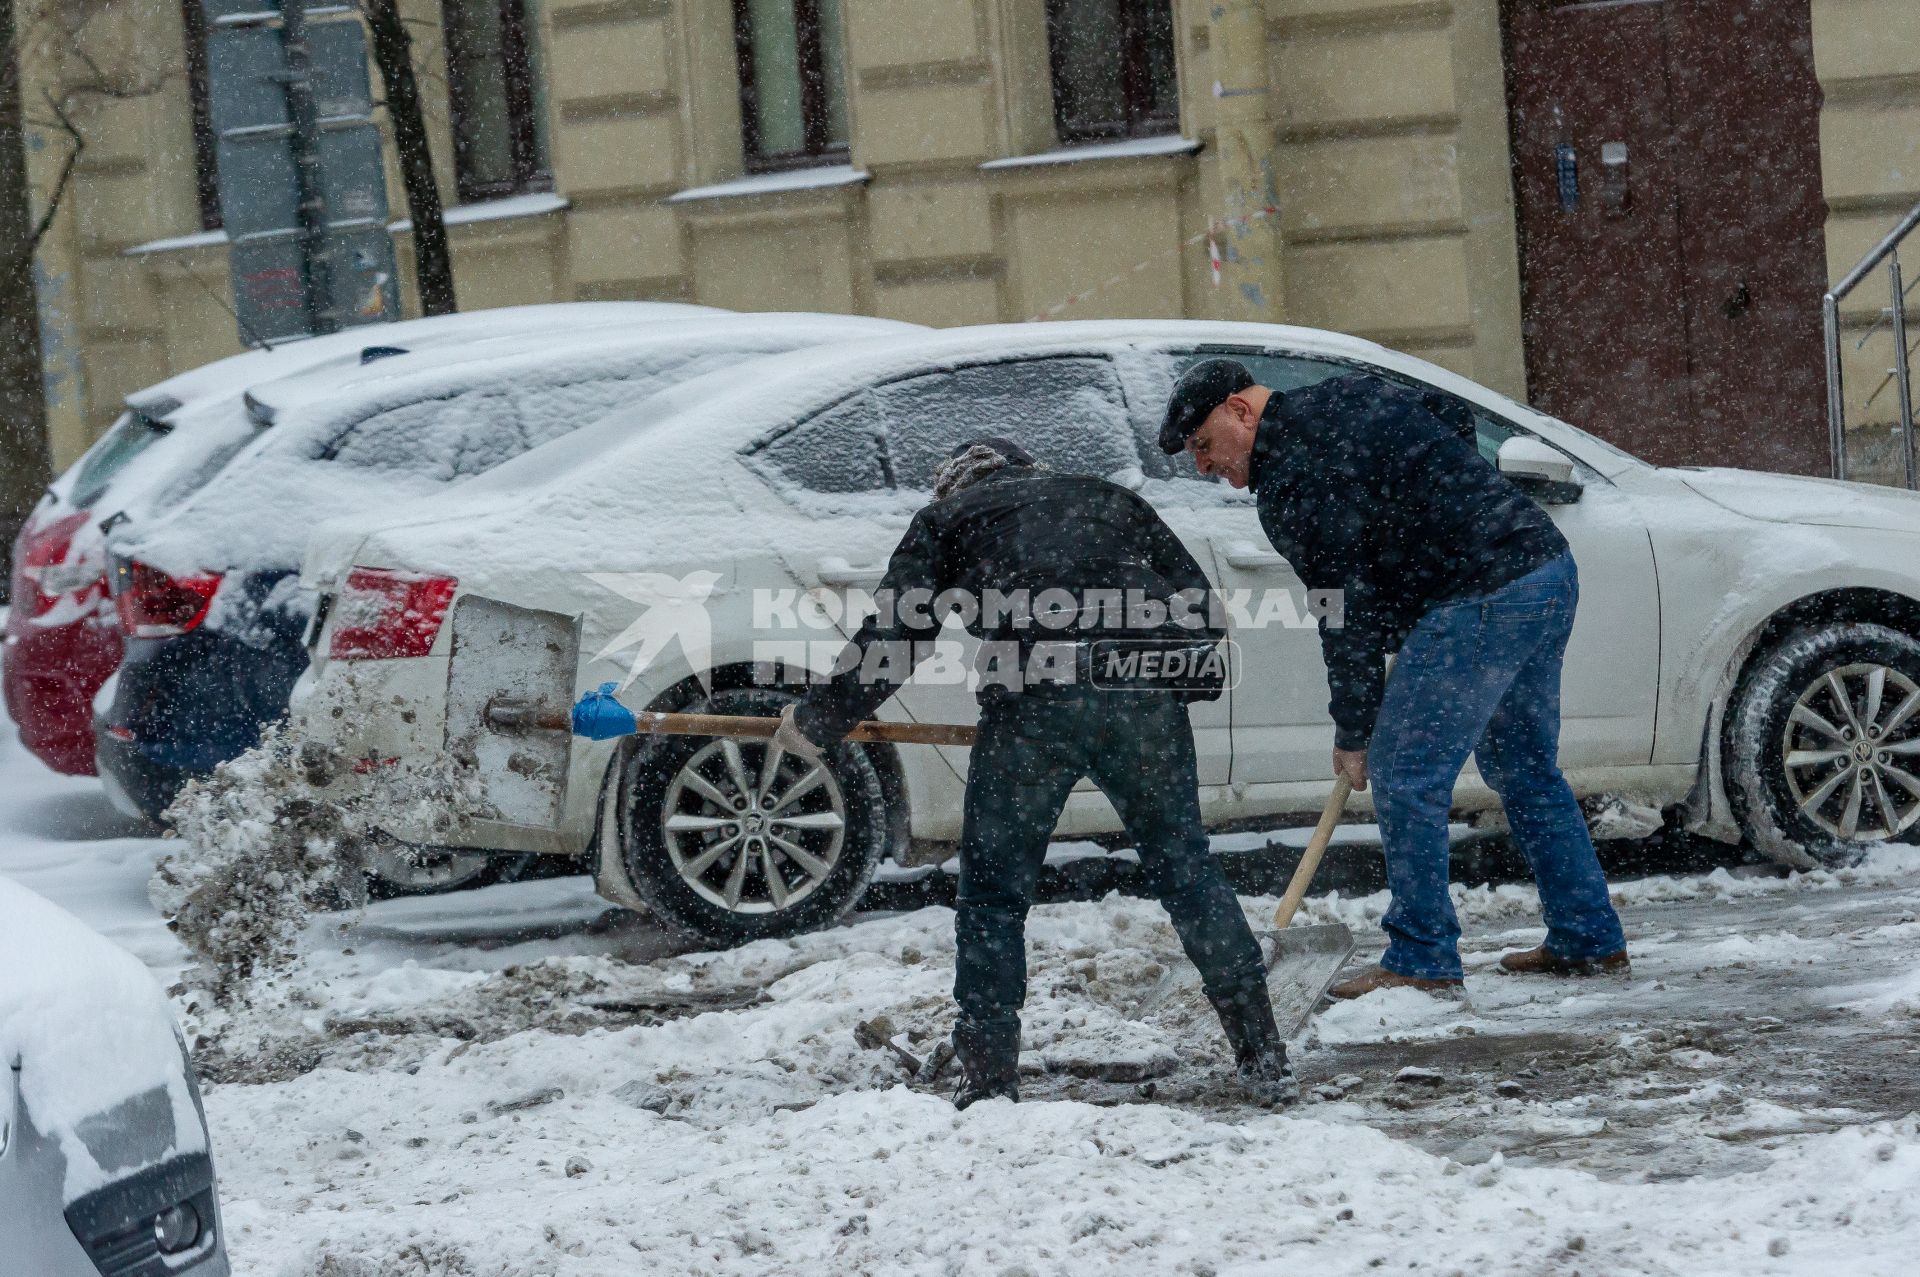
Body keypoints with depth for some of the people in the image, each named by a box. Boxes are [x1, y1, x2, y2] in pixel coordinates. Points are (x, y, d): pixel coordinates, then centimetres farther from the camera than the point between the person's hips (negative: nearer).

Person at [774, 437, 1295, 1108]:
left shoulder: (944, 519, 24)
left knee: (993, 891, 10)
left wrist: (817, 720, 28)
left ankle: (989, 1079, 6)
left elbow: (893, 636, 17)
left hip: (1031, 705, -3)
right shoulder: (1109, 499, 31)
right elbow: (1198, 604, 24)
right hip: (1146, 699, 3)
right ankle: (1265, 1060, 13)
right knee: (1186, 869, 14)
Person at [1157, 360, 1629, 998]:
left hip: (1481, 603, -10)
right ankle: (1589, 939, 23)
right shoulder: (1352, 393, 15)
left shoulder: (1291, 482, -12)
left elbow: (1345, 615, -12)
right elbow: (1455, 415, 28)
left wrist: (1352, 733, -3)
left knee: (1404, 776, -3)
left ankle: (1421, 958, 1)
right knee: (1525, 770, 19)